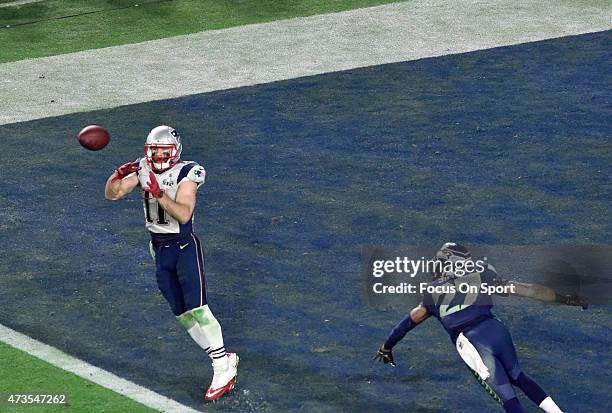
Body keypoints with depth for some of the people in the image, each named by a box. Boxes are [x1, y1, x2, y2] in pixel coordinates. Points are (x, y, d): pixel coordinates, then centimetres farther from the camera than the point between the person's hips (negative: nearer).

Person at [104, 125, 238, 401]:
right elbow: (112, 194, -1)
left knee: (197, 308, -14)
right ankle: (226, 359, 17)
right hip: (159, 249, 6)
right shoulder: (142, 170, 1)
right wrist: (118, 175, -21)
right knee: (182, 313, 8)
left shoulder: (185, 174, -16)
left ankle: (223, 368, -10)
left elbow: (184, 214, -26)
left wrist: (160, 195, -38)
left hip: (184, 246, -6)